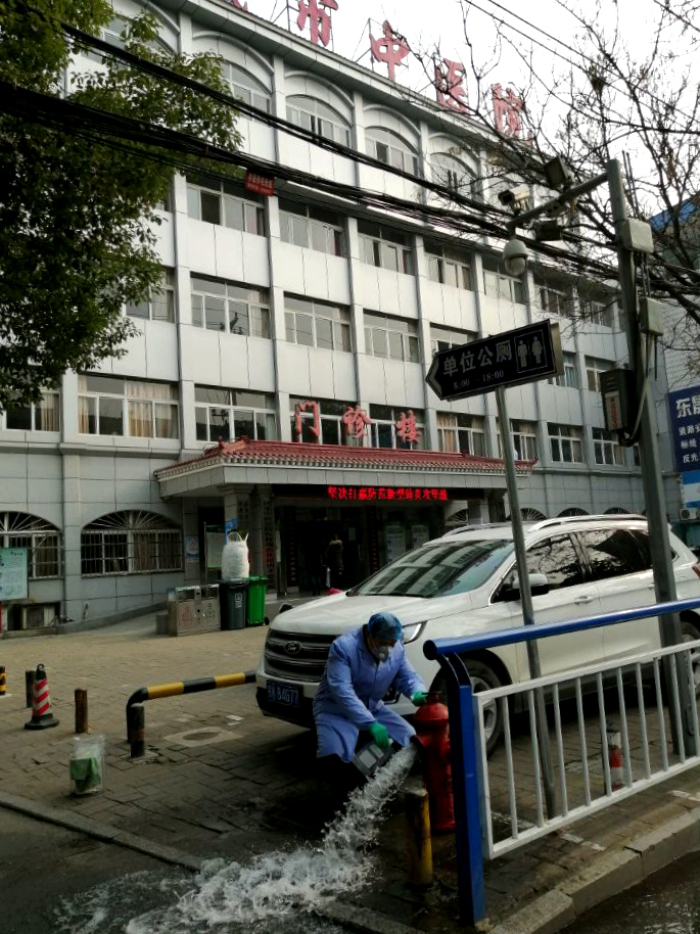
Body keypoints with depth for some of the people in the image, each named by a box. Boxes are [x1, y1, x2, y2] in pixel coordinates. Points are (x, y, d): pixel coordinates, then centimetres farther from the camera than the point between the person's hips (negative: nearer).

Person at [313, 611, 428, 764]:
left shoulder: (397, 649, -8)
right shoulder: (343, 647, -28)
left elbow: (407, 677, 1)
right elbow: (342, 691, -35)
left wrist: (418, 693, -26)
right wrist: (370, 723, -44)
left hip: (373, 708, 6)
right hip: (336, 709, -6)